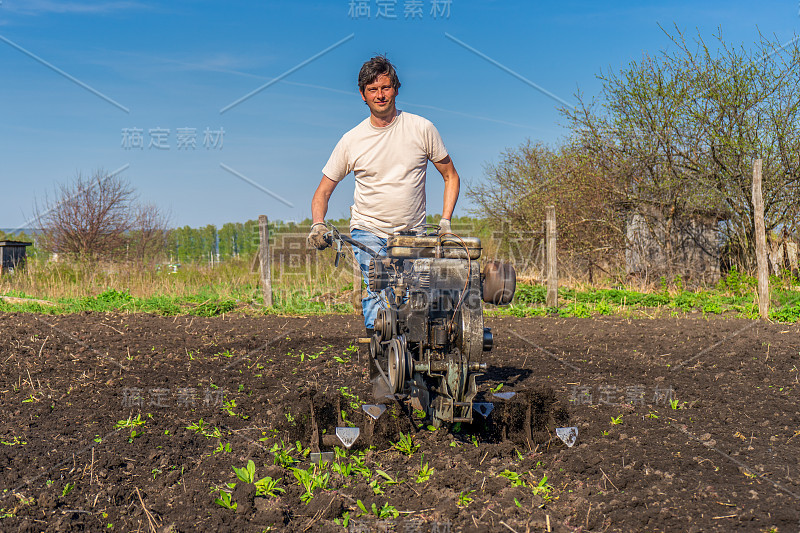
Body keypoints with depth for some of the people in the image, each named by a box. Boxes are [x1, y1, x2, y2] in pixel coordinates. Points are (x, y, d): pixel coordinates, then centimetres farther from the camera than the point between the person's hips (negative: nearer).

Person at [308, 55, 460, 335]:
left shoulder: (421, 128, 0)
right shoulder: (351, 140, 1)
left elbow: (450, 176, 9)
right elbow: (323, 191, 8)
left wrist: (445, 221, -3)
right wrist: (317, 224, -11)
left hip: (414, 235, 0)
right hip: (368, 231, 0)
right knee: (377, 294, -22)